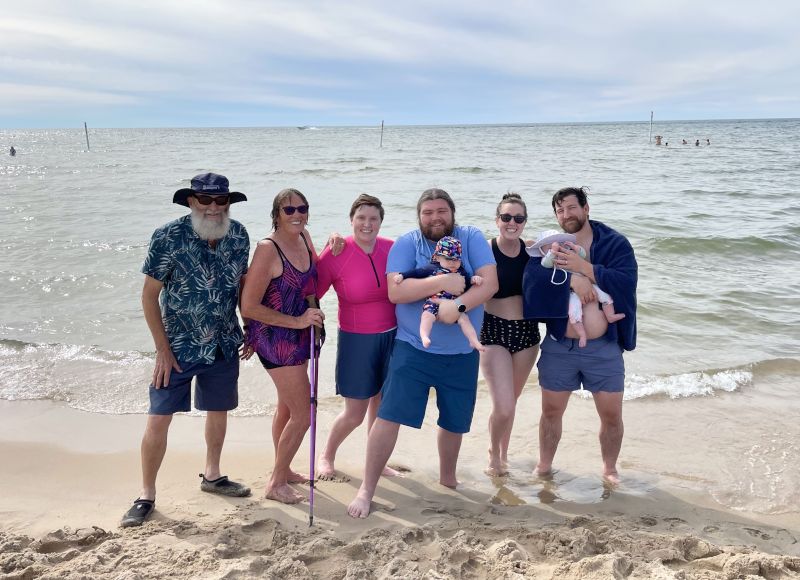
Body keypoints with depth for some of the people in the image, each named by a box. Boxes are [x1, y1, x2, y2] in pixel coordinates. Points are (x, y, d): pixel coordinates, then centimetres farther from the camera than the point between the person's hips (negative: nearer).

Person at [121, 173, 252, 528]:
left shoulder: (238, 236, -4)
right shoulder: (169, 238, -16)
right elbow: (149, 296, -11)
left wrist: (250, 329, 8)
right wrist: (163, 350, -12)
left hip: (224, 345, 4)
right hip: (179, 347, -4)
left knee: (219, 411, 17)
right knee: (159, 419, -3)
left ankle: (211, 476, 39)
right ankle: (146, 496, 15)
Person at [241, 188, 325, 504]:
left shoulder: (304, 237, 1)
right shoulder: (268, 249, -21)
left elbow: (315, 277, 19)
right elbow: (249, 307, -20)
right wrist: (297, 321, -20)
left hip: (298, 336, 8)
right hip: (276, 339, -8)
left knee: (286, 406, 23)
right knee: (303, 413, -3)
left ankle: (282, 469, 42)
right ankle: (276, 483, 14)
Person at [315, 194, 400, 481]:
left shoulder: (392, 248, -3)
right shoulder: (335, 254, -13)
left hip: (391, 336, 4)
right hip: (356, 339, -3)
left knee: (380, 404, 13)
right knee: (354, 413, 3)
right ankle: (326, 456, 31)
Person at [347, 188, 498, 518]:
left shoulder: (472, 239, -2)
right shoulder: (406, 244, -5)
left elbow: (490, 282, -13)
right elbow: (395, 292, -17)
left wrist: (458, 306, -28)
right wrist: (443, 282, -24)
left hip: (462, 354, 2)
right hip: (413, 349, -2)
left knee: (454, 422, 17)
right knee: (389, 416, -7)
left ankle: (448, 478, 42)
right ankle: (367, 489, 7)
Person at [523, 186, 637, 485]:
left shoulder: (615, 243, -2)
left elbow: (626, 282, -17)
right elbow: (531, 278, -15)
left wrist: (583, 266, -23)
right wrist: (572, 279, -28)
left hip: (604, 348, -1)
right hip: (559, 346, 1)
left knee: (612, 415, 7)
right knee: (551, 411, 12)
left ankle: (610, 468, 30)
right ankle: (544, 466, 31)